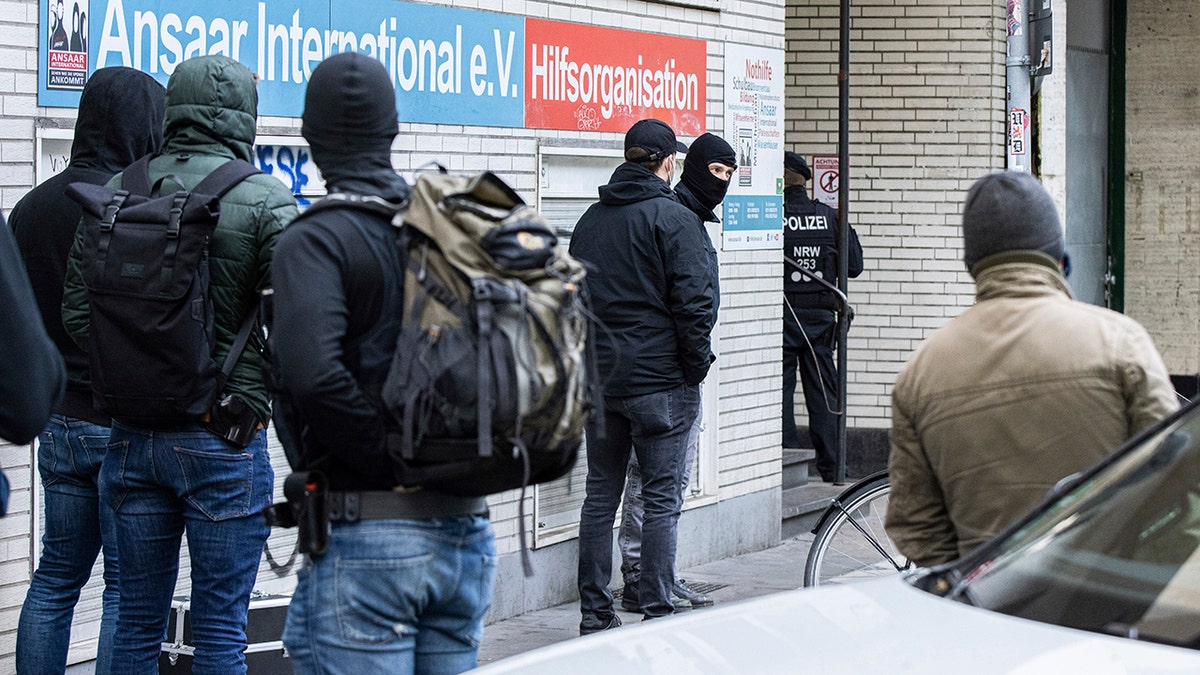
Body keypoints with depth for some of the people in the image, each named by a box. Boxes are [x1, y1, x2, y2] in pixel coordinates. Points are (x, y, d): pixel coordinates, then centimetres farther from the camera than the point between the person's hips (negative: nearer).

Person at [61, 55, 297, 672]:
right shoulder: (264, 201, -9)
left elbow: (76, 311, 4)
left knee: (139, 618, 13)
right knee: (219, 622, 3)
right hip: (223, 437, -4)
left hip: (133, 434, 4)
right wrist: (258, 393, 0)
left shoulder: (115, 194, 4)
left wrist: (131, 375, 11)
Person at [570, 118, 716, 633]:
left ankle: (594, 614, 12)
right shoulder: (674, 219, -10)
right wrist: (696, 365, -5)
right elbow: (693, 302, -15)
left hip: (599, 376, 6)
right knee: (662, 498, -2)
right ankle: (657, 616, -4)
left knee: (601, 494, 11)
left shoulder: (591, 220, 11)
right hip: (661, 380, -6)